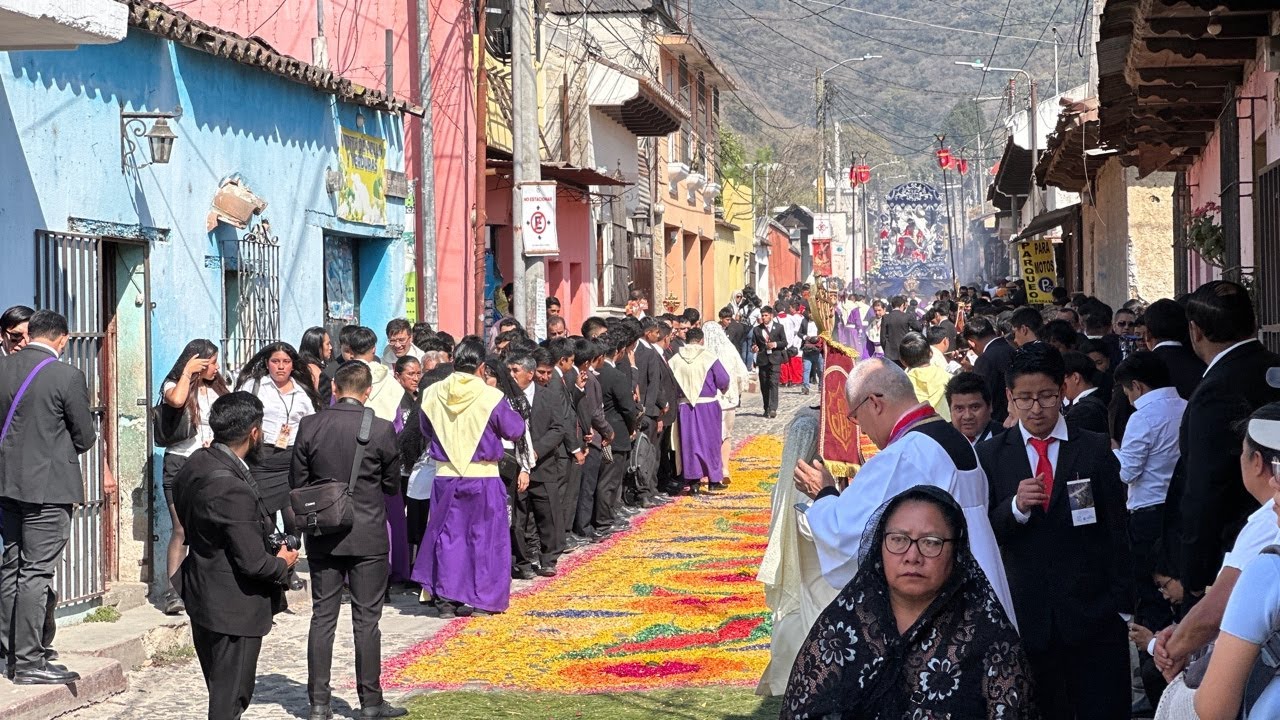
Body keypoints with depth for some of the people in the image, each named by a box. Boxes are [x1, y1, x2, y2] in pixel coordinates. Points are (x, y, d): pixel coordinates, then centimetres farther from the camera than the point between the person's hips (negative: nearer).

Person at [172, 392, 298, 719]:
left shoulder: (196, 463, 0)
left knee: (221, 692, 20)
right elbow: (253, 562, -26)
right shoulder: (233, 488, -28)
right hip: (234, 608, -9)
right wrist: (283, 564, -4)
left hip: (202, 595, 9)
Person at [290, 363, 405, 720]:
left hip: (322, 537, 2)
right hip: (369, 536, -2)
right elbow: (392, 485, 0)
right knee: (366, 620, 5)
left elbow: (298, 483, 1)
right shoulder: (381, 430, -11)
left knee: (322, 617, 9)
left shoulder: (309, 426, -5)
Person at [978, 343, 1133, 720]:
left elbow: (1116, 530, 4)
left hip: (1093, 617, 0)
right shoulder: (990, 455, 3)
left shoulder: (1096, 449, 2)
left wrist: (1123, 606, 3)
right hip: (1026, 617, 1)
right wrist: (1015, 507, -19)